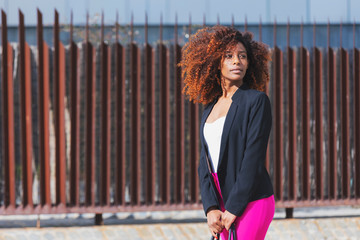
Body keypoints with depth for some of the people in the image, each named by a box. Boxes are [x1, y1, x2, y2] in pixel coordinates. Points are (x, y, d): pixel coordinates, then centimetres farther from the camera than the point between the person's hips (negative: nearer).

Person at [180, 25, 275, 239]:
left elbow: (254, 158, -11)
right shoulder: (210, 108, 15)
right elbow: (205, 162, 8)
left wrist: (233, 208, -14)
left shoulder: (256, 101, -5)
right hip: (222, 205, 6)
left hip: (251, 203, -6)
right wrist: (211, 208, -6)